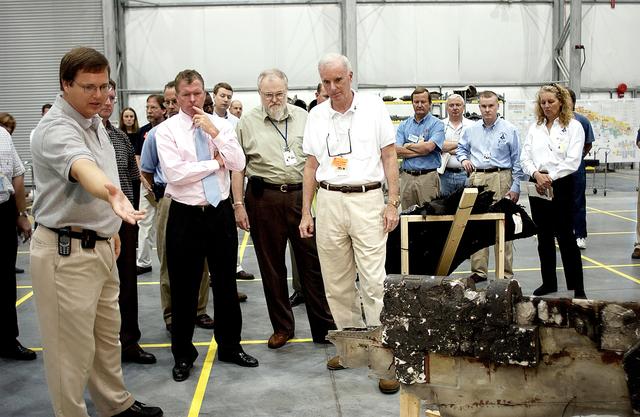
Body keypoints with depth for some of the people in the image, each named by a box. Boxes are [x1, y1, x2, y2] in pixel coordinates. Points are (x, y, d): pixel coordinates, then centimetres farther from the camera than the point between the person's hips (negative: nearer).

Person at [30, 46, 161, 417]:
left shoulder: (94, 122, 10)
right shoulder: (56, 129, -20)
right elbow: (81, 166, -43)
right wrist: (110, 193, -63)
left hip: (99, 246, 10)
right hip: (66, 252, -10)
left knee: (108, 334, 22)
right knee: (73, 349, 1)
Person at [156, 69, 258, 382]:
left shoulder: (222, 125, 5)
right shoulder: (166, 130, -4)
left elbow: (238, 164, -6)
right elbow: (175, 173, -17)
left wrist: (214, 133, -15)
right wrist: (215, 162, -9)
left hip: (220, 212, 3)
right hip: (185, 216, -2)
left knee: (226, 283, 12)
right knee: (184, 288, 7)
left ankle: (230, 346, 29)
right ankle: (183, 355, 23)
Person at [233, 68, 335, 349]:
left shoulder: (302, 117, 9)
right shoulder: (248, 123, 4)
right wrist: (238, 204, -2)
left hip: (301, 195, 1)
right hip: (264, 198, 0)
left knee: (312, 262, 1)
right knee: (271, 266, 8)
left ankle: (323, 327, 10)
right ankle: (282, 327, 21)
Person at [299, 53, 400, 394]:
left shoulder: (373, 107, 1)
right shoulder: (316, 116, 9)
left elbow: (389, 157, 2)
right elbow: (311, 166, 13)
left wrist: (393, 203, -5)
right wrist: (306, 213, 9)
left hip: (367, 201, -3)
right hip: (329, 202, 4)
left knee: (374, 280, -7)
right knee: (337, 282, 9)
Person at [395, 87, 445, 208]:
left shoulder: (437, 124, 1)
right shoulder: (404, 125, 12)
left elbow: (429, 147, -15)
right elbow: (397, 151, -1)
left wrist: (408, 145, -1)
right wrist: (421, 149, -8)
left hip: (428, 176, -3)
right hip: (407, 176, 3)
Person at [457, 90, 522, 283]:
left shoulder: (509, 130, 3)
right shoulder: (471, 130, 13)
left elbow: (517, 160, 3)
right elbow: (461, 148, 29)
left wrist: (516, 186, -3)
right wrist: (464, 159, 6)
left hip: (500, 179, -3)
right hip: (476, 179, 4)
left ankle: (505, 274, 3)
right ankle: (478, 271, 10)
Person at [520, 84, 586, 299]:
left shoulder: (573, 126, -1)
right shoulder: (534, 128, 12)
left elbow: (572, 161, -10)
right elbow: (525, 157, 6)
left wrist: (550, 177, -15)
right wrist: (536, 174, -12)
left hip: (561, 185, -4)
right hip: (537, 187, 5)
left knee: (566, 237, -4)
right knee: (544, 238, 11)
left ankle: (577, 288, 2)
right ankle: (549, 282, 21)